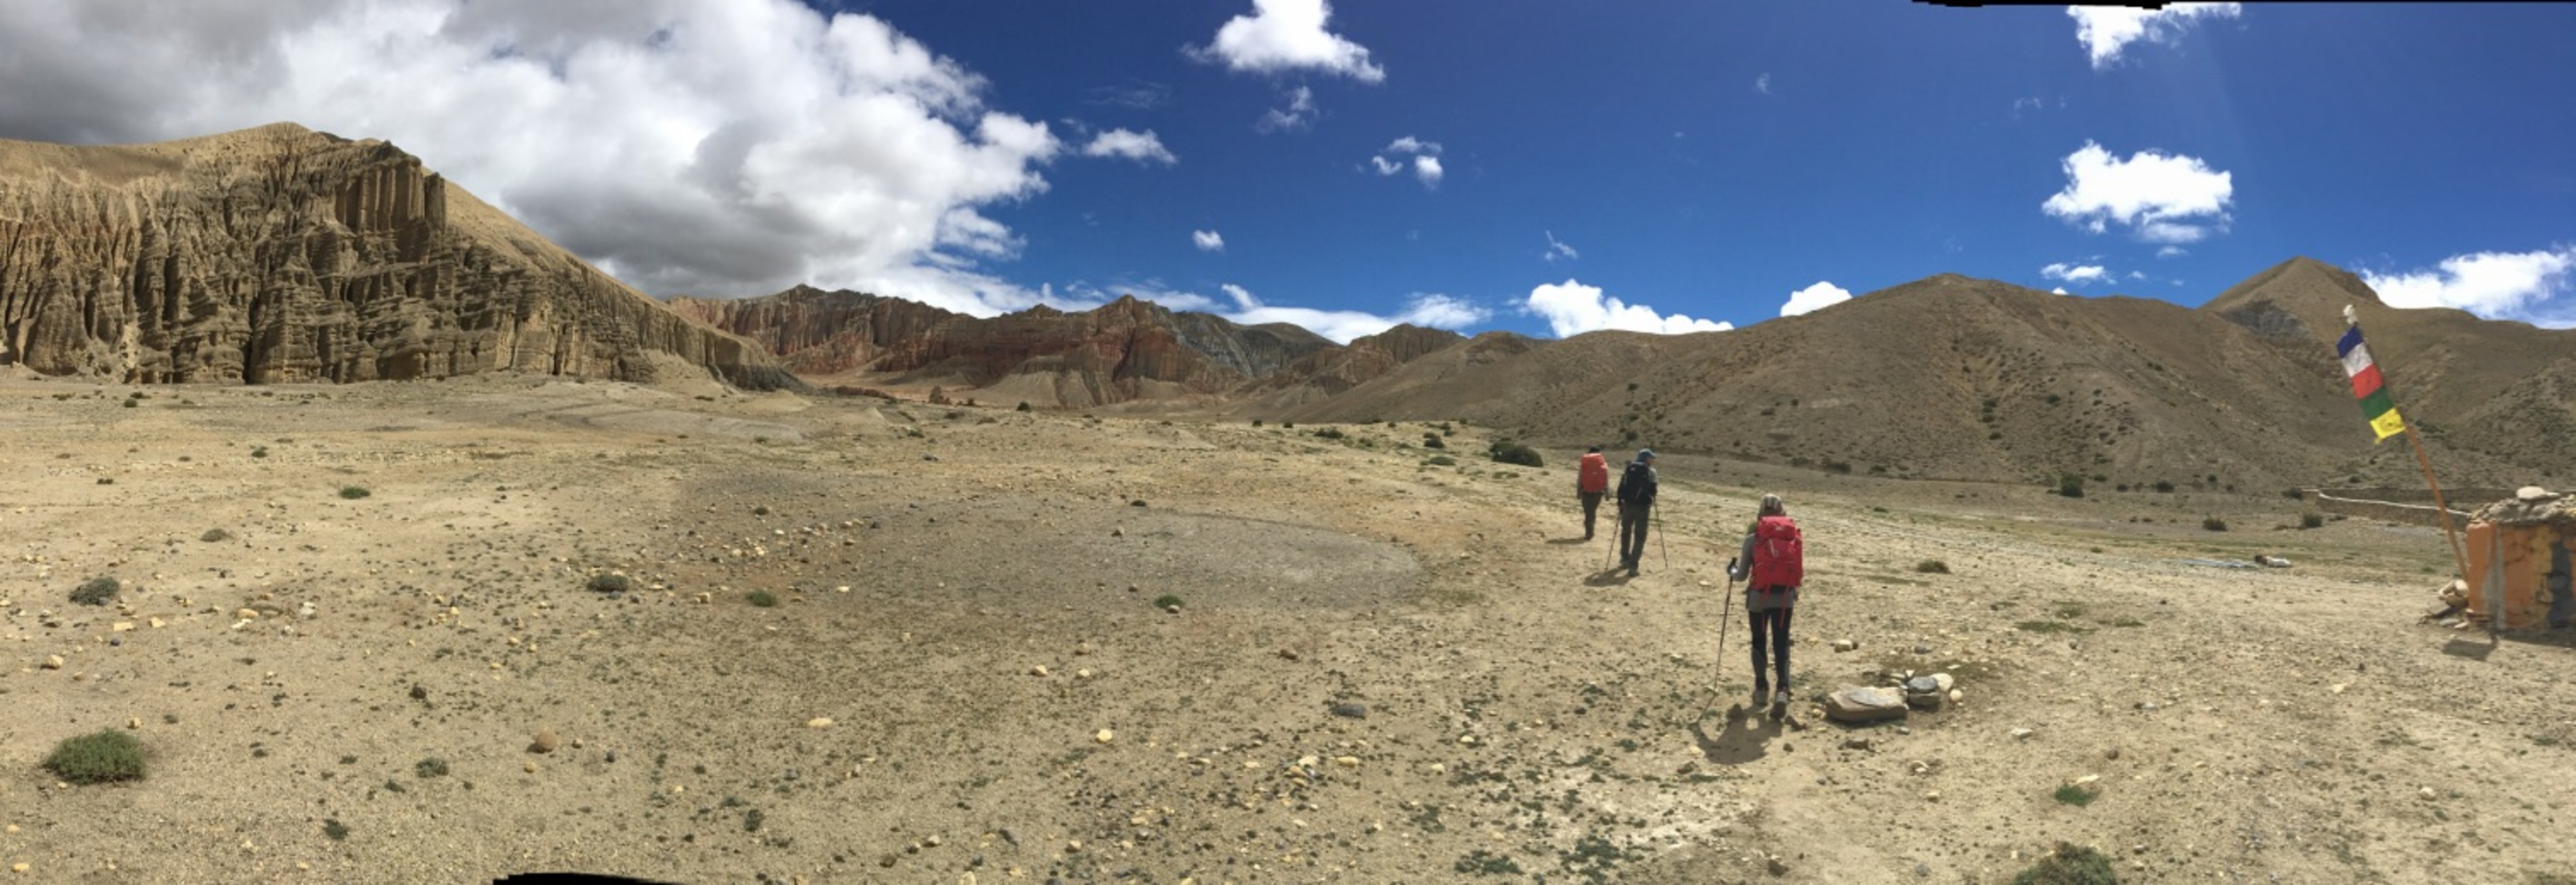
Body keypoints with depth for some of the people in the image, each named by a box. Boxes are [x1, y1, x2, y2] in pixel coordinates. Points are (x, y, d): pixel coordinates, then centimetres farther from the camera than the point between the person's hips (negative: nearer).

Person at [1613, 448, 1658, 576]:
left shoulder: (1629, 469, 9)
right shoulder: (1651, 472, -1)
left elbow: (1621, 488, 7)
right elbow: (1653, 490, -5)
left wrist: (1620, 504, 13)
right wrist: (1651, 502, 13)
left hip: (1628, 505, 4)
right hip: (1643, 507, -4)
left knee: (1626, 533, 22)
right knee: (1640, 537, 1)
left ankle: (1625, 559, 33)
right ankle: (1633, 566, -8)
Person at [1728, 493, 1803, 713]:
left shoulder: (1753, 539, -3)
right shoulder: (1794, 536, 3)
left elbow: (1742, 576, 0)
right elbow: (1800, 574, 6)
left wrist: (1732, 572, 22)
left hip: (1759, 597, -1)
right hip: (1785, 597, 1)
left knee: (1759, 642, 17)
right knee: (1781, 644, 8)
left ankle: (1762, 689, 24)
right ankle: (1783, 690, -9)